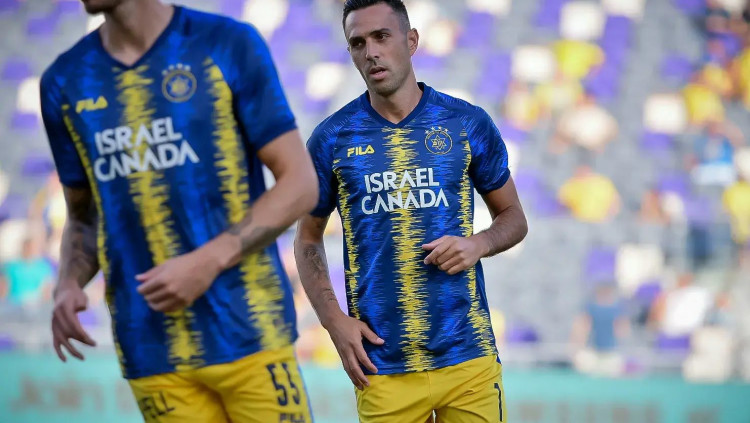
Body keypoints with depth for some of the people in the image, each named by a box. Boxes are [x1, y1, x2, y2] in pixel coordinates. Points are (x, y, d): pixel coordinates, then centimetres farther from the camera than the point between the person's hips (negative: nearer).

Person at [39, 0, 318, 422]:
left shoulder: (229, 44, -1)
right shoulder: (66, 82, 8)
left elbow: (300, 185, -2)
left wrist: (209, 261, -14)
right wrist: (69, 284, -3)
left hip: (248, 336, -2)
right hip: (151, 355, 3)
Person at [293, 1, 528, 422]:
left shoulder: (469, 123, 4)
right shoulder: (332, 139, 3)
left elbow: (514, 217, 13)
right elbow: (308, 239, 12)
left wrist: (479, 243, -9)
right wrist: (334, 320, -3)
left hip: (468, 356, 0)